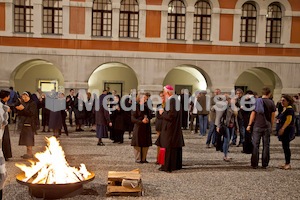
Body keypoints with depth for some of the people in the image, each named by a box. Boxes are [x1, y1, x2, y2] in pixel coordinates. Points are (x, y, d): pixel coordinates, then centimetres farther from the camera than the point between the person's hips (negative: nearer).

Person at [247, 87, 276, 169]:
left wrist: (249, 125, 3)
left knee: (255, 145, 3)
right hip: (267, 127, 1)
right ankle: (265, 164, 12)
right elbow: (273, 117, 4)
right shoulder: (271, 103, 1)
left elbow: (253, 114, -2)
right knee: (266, 145, 8)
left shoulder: (256, 101, -1)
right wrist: (271, 127, 14)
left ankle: (254, 164, 4)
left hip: (257, 126, -1)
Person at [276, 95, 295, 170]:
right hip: (283, 130, 10)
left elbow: (288, 120, -21)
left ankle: (288, 164, -2)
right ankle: (287, 163, 16)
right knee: (285, 146, 11)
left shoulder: (289, 109, -13)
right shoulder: (284, 109, 17)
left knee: (286, 146, -7)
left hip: (287, 130, -10)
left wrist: (282, 129, -24)